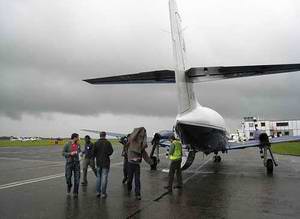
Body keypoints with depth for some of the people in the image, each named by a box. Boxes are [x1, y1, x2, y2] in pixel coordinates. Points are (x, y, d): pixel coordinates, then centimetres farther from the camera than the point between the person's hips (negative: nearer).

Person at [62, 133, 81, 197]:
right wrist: (70, 153, -19)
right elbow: (63, 153, -7)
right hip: (69, 163, -3)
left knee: (77, 178, -1)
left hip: (76, 163, 3)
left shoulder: (78, 145, 6)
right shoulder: (67, 145, -6)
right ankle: (69, 186, 34)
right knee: (68, 177, 2)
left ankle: (75, 192, 10)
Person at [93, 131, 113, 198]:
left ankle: (98, 192, 19)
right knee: (104, 177, 1)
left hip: (98, 162, 3)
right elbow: (111, 151, -10)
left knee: (98, 177, 16)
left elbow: (93, 152, -4)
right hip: (106, 162, -3)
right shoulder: (107, 143, -10)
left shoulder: (96, 143, -4)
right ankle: (103, 193, 2)